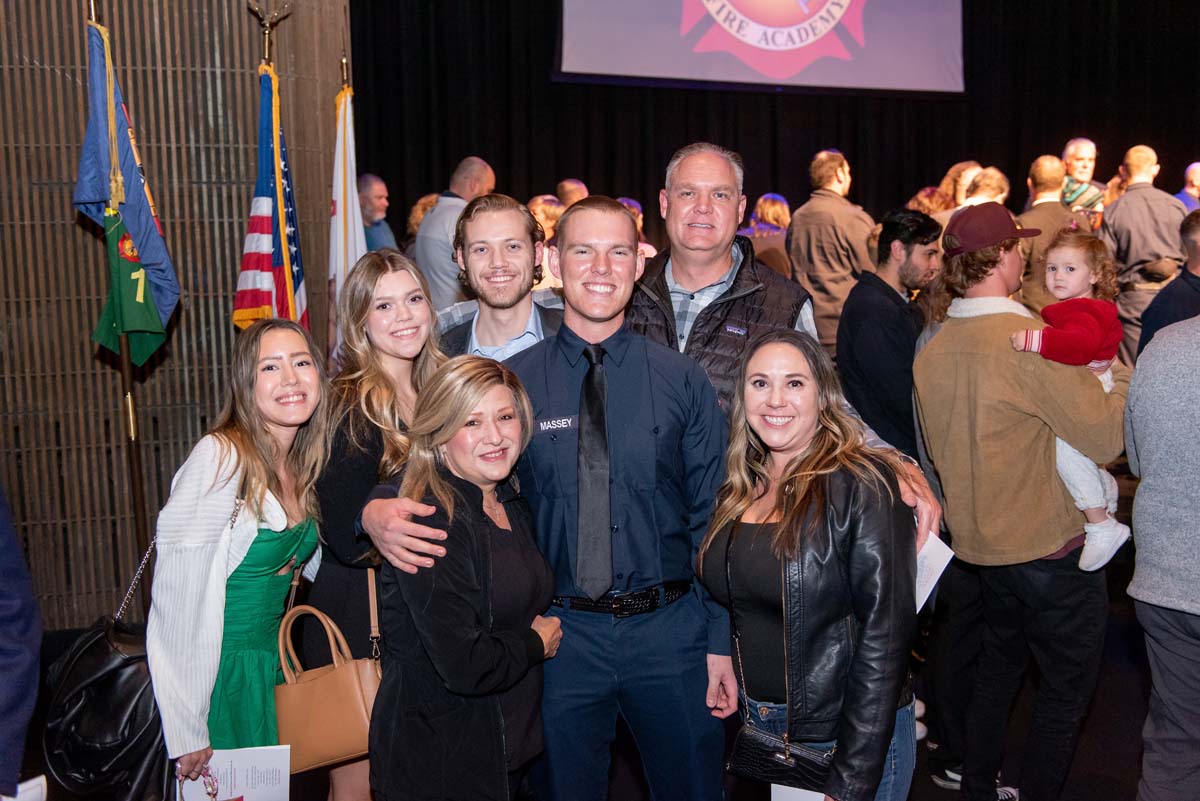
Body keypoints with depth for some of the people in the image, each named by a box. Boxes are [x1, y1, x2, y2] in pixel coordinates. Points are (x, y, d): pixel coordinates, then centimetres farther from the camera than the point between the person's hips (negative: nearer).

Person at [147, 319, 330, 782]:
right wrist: (186, 733, -18)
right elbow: (177, 607, -20)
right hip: (216, 672, -7)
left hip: (273, 664, 7)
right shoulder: (220, 457, -20)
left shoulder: (306, 465, 2)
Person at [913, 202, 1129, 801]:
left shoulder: (930, 350, -1)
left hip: (981, 543, 7)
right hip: (1052, 547, -7)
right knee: (1067, 688, 12)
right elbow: (1106, 437, -21)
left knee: (997, 668, 24)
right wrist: (1118, 375, -5)